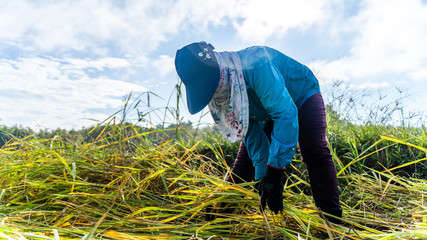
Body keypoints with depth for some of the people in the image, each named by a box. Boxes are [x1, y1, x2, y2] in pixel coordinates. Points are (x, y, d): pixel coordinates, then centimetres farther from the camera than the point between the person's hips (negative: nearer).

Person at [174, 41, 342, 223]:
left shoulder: (256, 67, -42)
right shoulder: (221, 92, -18)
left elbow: (286, 114, -43)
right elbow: (250, 131, -15)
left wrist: (274, 172, -43)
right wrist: (263, 173, -21)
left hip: (303, 96, -5)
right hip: (270, 111, 6)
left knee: (315, 151, -27)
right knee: (246, 154, 1)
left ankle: (332, 220, -20)